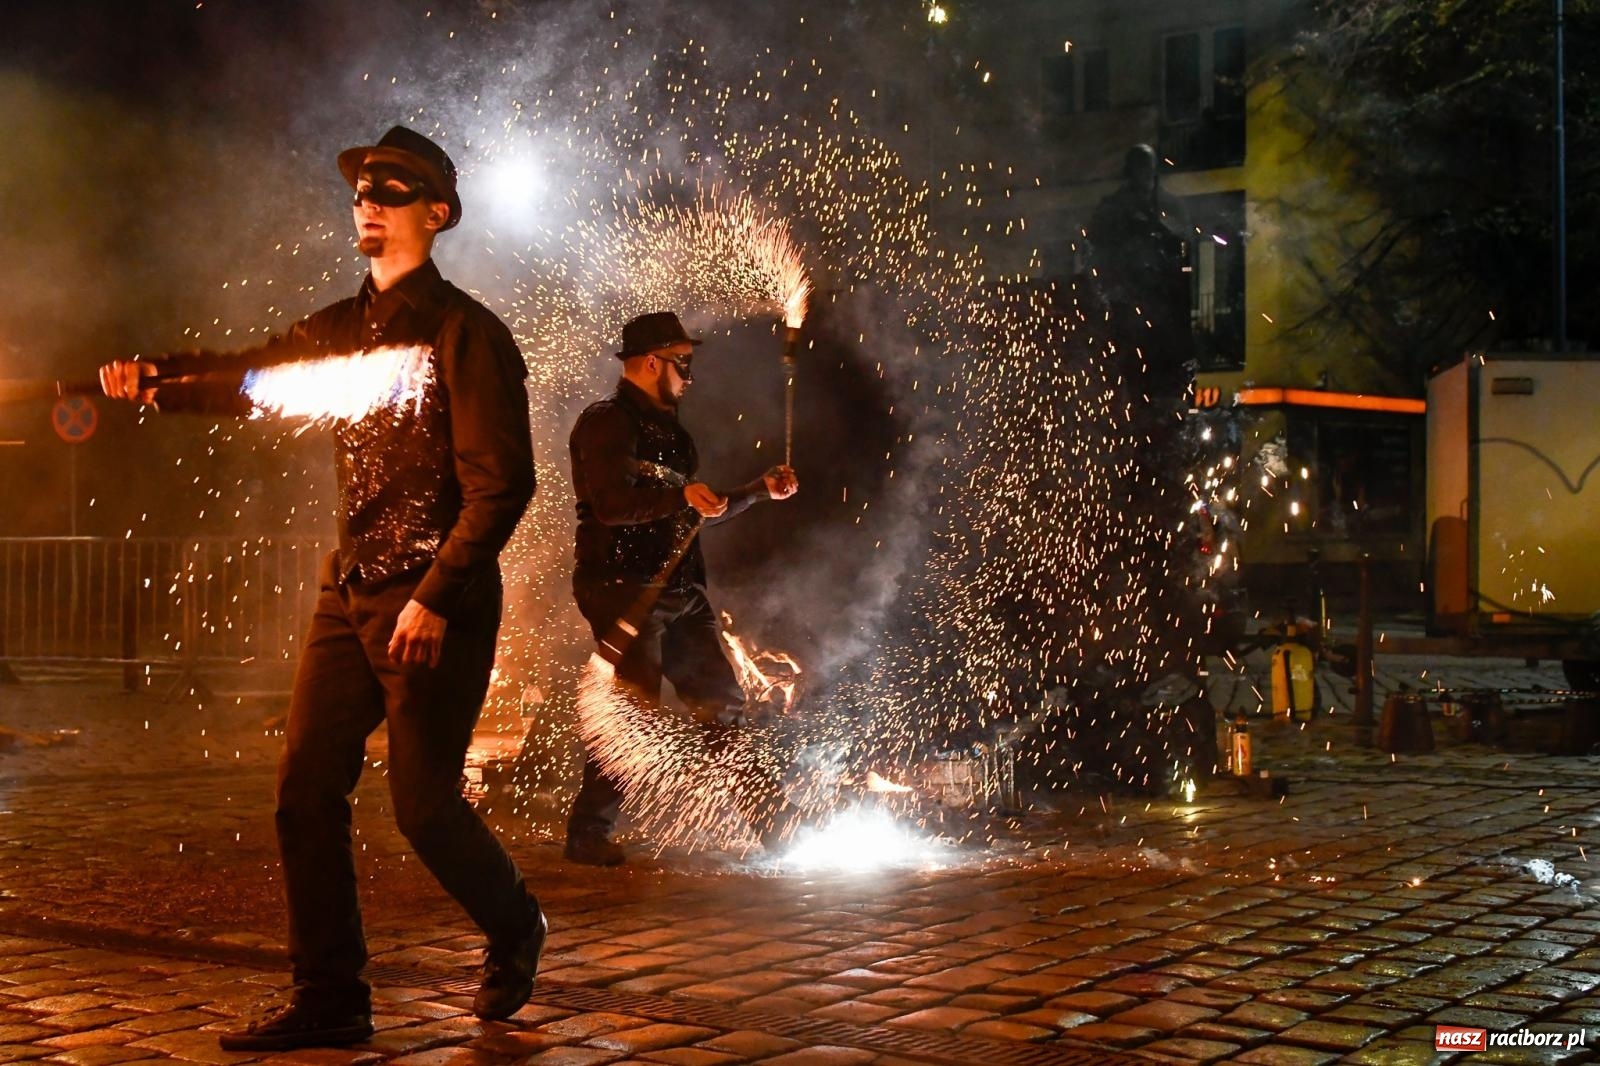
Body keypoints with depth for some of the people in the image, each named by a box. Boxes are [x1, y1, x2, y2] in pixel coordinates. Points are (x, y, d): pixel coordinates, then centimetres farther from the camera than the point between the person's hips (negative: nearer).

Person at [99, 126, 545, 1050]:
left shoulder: (466, 332, -10)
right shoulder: (343, 327, 12)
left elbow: (501, 483, -15)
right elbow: (251, 376, 12)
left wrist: (437, 598, -19)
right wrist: (155, 383, -9)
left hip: (435, 601, -7)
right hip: (351, 591, 7)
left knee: (423, 800, -3)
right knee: (308, 787, 3)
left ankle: (515, 930, 26)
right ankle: (331, 999, 13)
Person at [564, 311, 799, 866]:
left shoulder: (667, 429, 21)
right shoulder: (606, 422, -7)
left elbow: (698, 512, 29)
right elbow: (613, 503, -23)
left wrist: (761, 489, 25)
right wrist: (682, 495, -36)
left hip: (680, 590, 9)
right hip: (624, 588, -9)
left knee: (722, 698, 10)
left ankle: (763, 812, 19)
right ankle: (588, 834, -3)